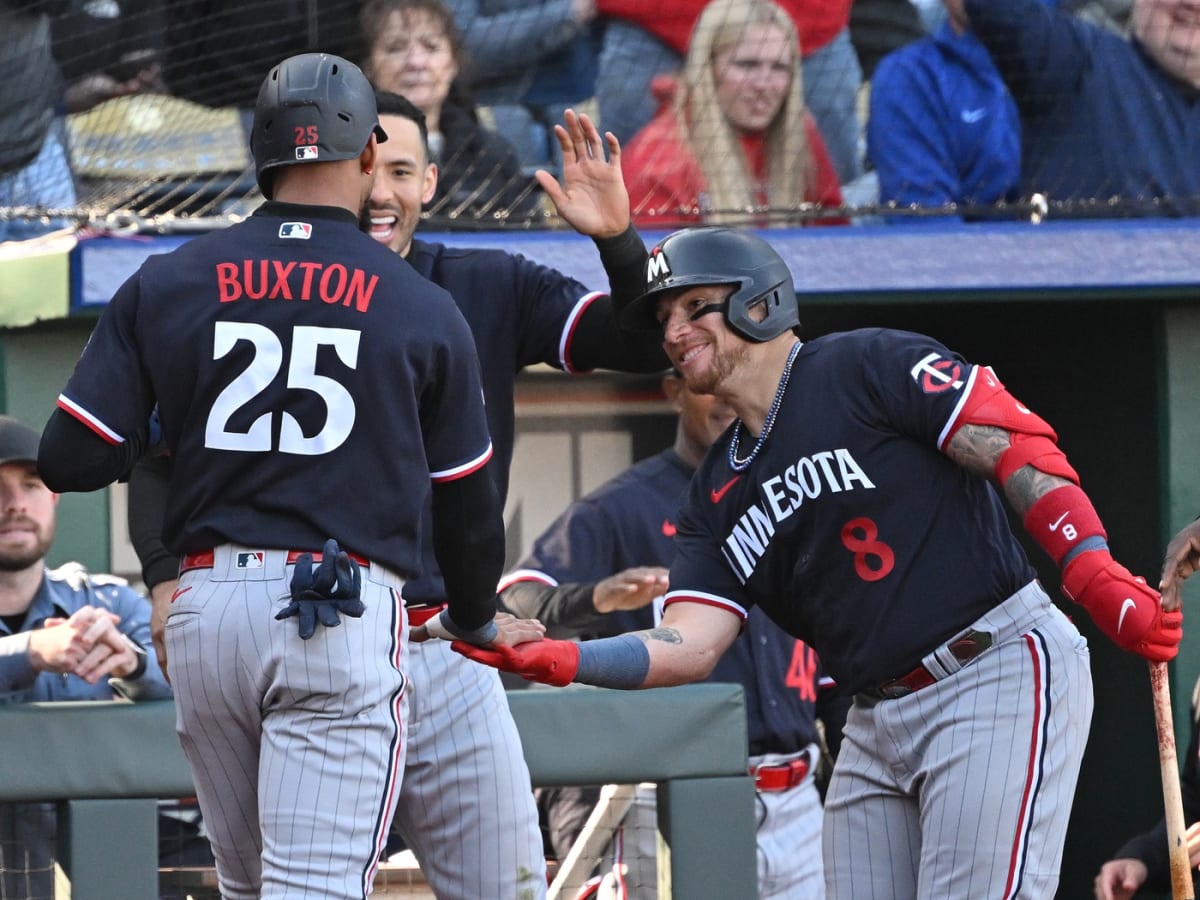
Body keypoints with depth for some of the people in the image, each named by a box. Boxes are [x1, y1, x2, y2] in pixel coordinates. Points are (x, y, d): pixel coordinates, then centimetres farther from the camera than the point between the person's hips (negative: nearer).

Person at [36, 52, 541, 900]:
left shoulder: (165, 284, 6)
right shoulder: (423, 309, 3)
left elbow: (71, 461, 0)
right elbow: (466, 504, 12)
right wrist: (475, 621, 31)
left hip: (205, 608, 3)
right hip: (341, 616, -3)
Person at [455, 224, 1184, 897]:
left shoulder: (869, 366, -4)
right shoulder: (717, 496, 17)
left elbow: (1015, 447, -12)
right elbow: (689, 645, 6)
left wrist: (1094, 575, -25)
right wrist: (558, 660, -11)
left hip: (998, 676, -8)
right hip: (876, 721, 8)